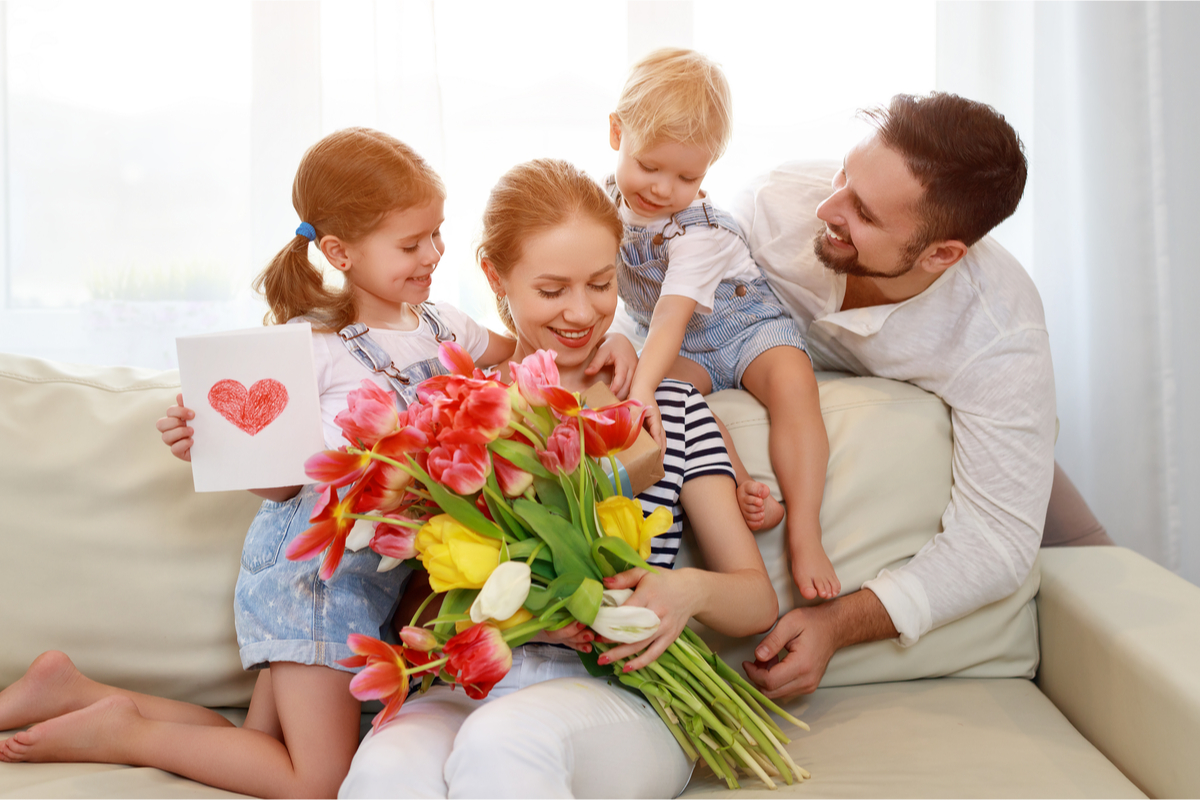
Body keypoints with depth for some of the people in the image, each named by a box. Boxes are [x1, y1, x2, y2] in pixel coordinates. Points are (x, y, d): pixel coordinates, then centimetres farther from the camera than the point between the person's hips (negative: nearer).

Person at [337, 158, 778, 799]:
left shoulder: (671, 409, 11)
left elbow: (758, 601, 11)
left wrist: (689, 590, -13)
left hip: (624, 696, 0)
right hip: (466, 689, 1)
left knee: (505, 739, -36)